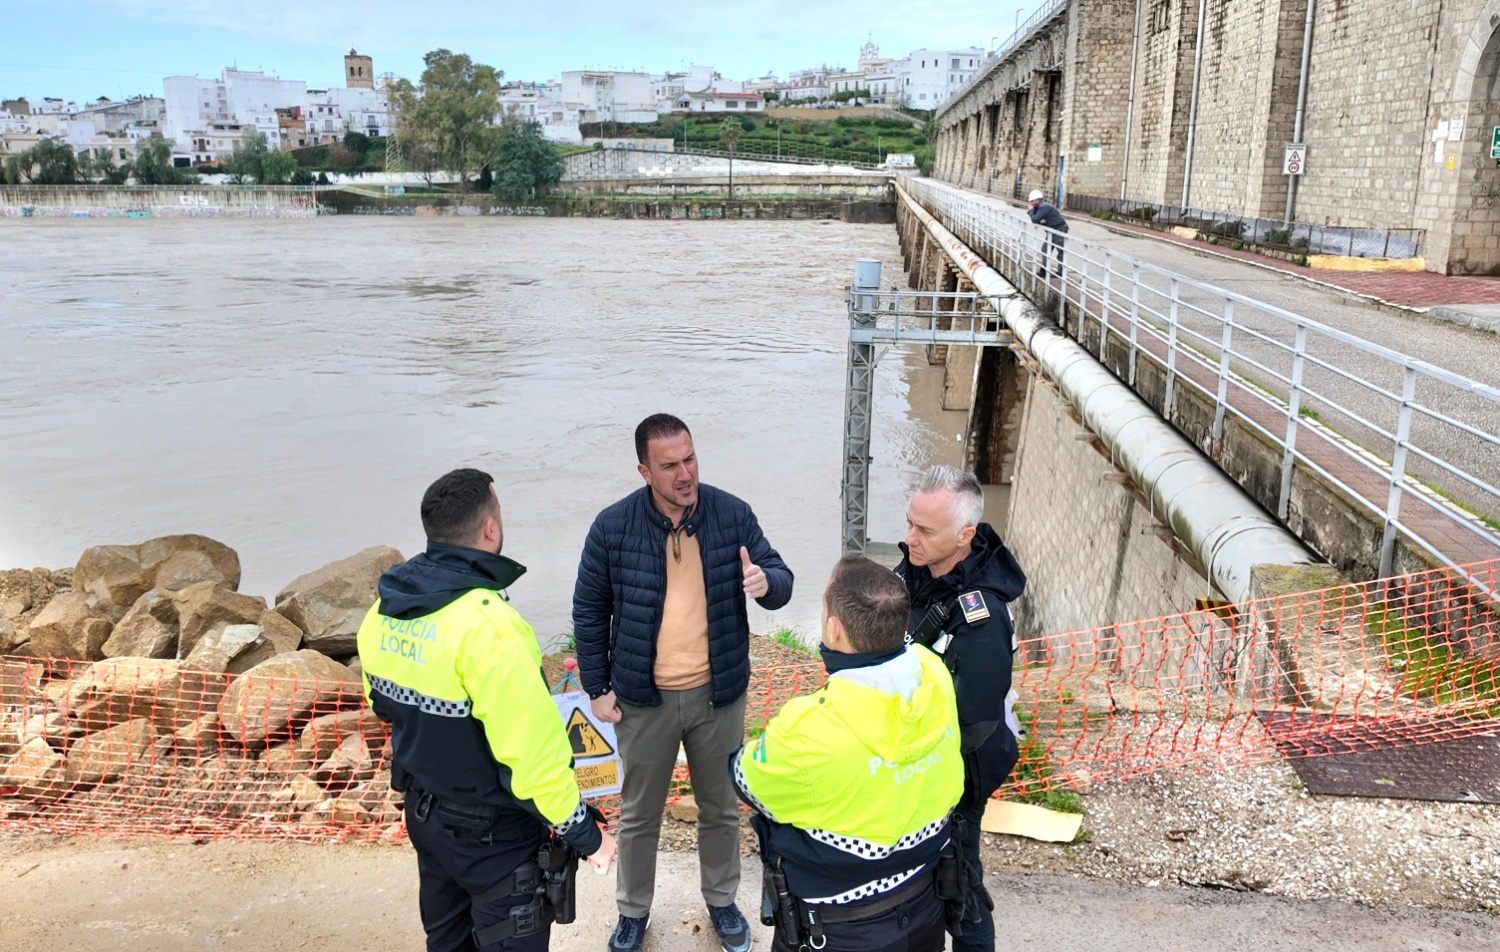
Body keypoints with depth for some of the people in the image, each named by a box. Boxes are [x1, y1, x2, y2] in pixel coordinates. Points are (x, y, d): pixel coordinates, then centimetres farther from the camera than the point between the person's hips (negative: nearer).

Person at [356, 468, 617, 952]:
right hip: (493, 833, -8)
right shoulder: (487, 626, -31)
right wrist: (585, 833, -17)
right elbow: (534, 751, -28)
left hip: (424, 815, 8)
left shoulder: (382, 612, -4)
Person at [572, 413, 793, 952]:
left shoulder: (732, 514, -10)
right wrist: (597, 688, -1)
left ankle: (721, 901, 44)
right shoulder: (613, 526, -12)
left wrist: (766, 582, -29)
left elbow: (781, 580, -4)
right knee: (639, 814, 17)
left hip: (718, 695, 1)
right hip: (643, 699, -1)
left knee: (721, 809, 20)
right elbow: (589, 611, -2)